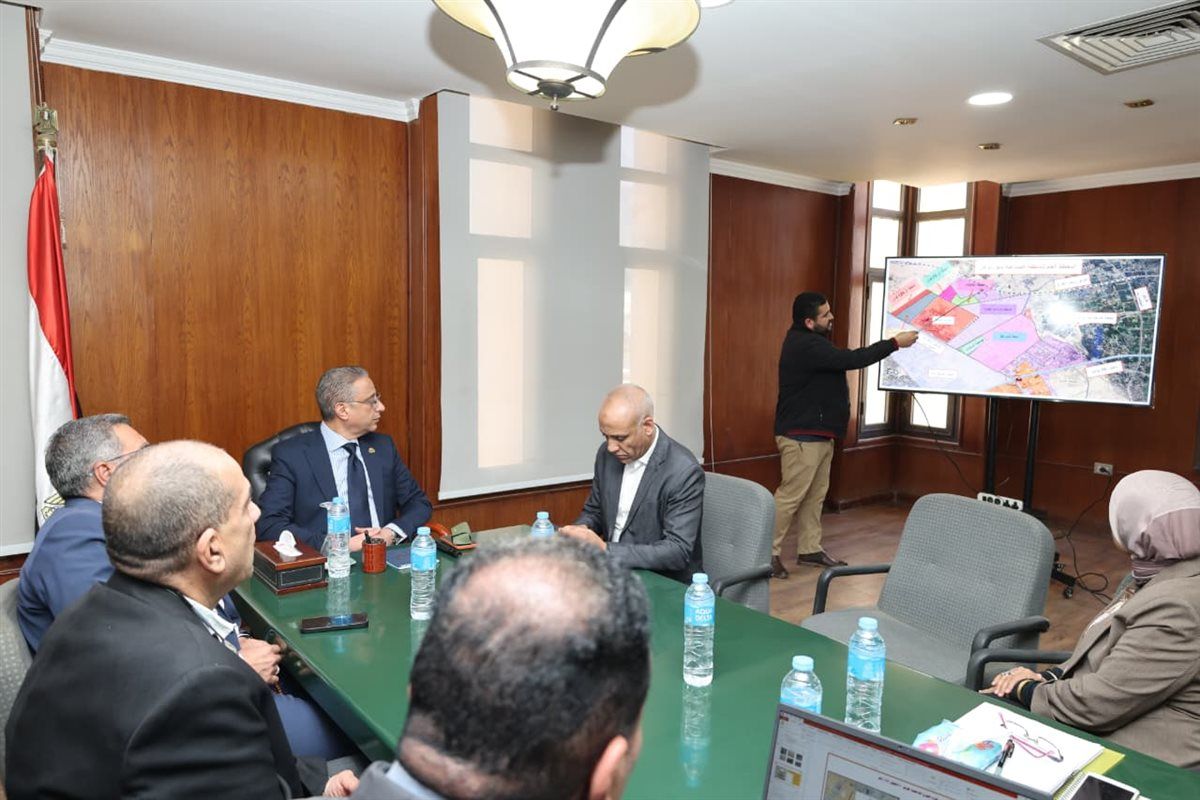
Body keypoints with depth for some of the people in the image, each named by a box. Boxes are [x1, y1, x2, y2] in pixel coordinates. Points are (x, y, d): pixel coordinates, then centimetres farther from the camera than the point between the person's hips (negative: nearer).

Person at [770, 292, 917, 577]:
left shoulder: (809, 341, 15)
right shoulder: (805, 346, -21)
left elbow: (842, 361, 16)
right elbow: (851, 360, -24)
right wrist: (895, 343, -16)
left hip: (817, 434, 11)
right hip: (802, 436, -11)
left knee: (815, 495, 14)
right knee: (791, 496, -7)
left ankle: (810, 549, 22)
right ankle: (768, 553, 0)